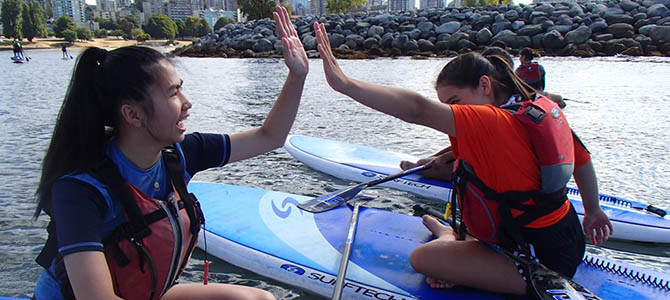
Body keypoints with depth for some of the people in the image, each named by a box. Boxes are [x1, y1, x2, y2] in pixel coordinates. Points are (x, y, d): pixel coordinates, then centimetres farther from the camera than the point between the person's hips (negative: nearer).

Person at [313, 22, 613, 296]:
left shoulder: (490, 123, -25)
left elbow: (417, 109, -37)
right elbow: (582, 161, 17)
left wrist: (345, 83, -41)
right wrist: (593, 210, 33)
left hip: (543, 263, -10)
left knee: (422, 257, -10)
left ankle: (447, 236, 20)